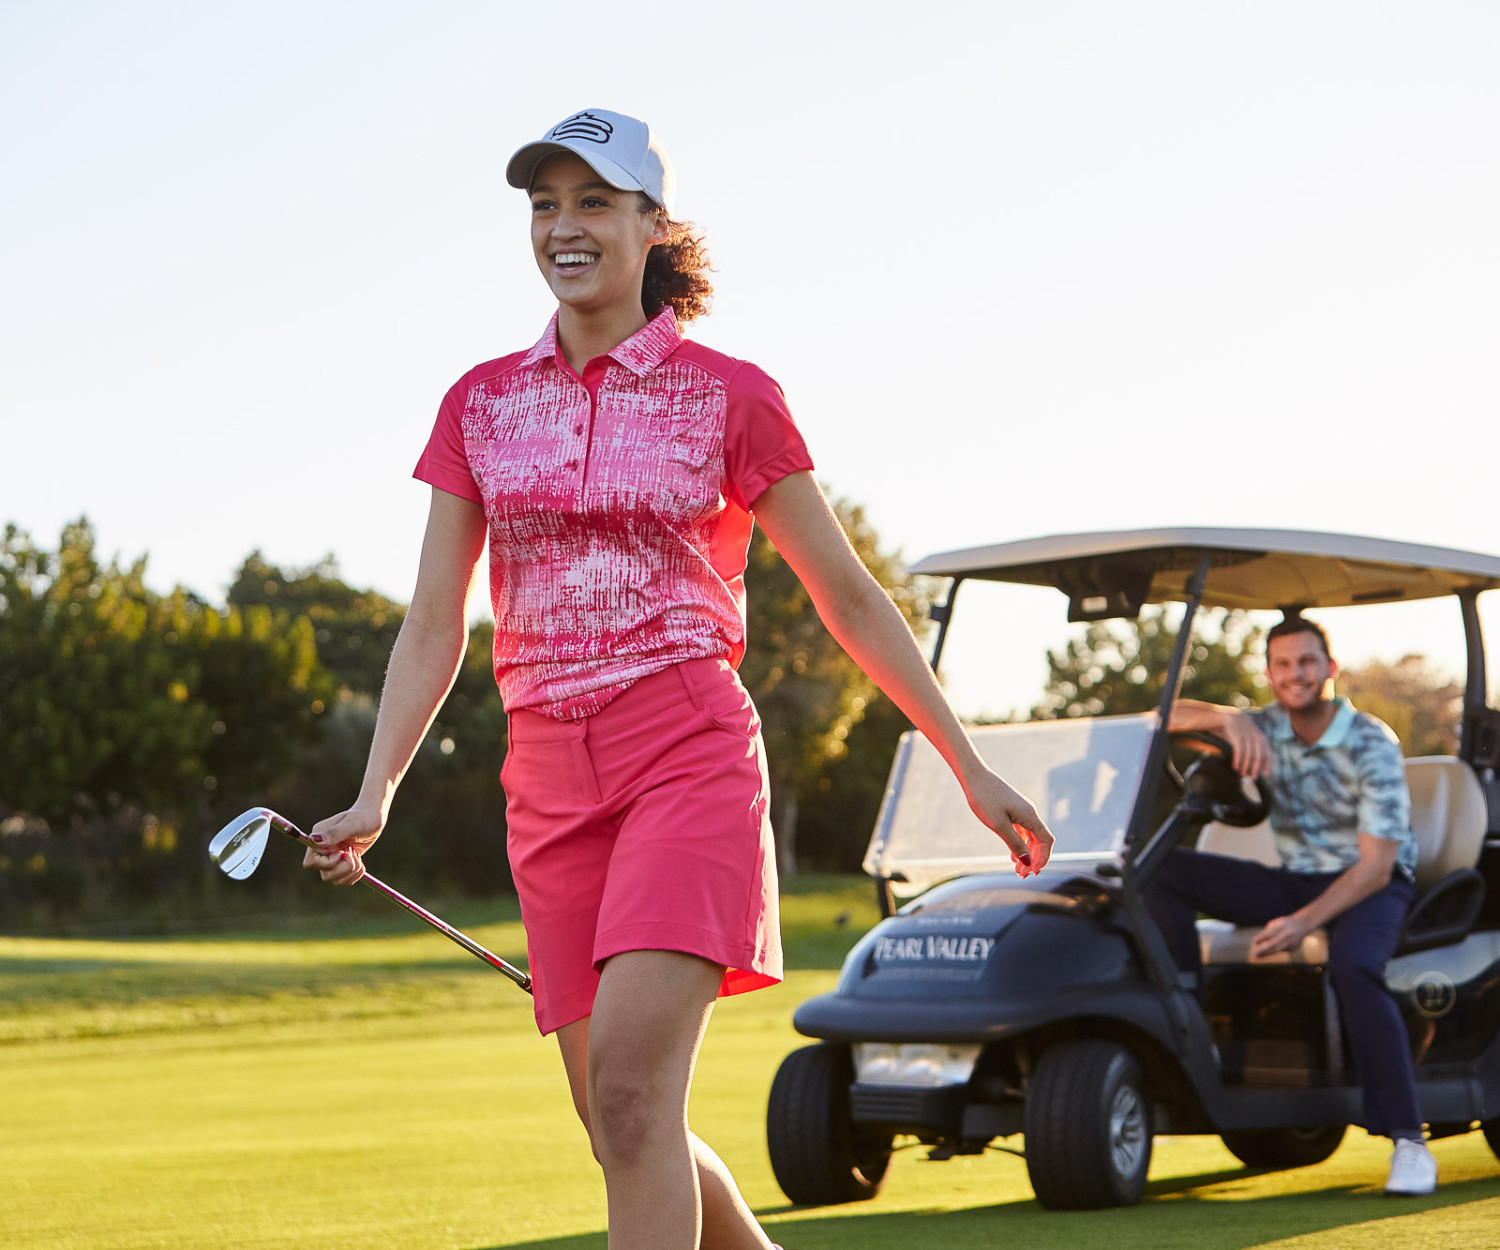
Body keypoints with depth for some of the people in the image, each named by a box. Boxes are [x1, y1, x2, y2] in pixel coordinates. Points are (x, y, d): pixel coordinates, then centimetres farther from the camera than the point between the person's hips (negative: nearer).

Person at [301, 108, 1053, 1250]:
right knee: (620, 1126, 7)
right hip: (549, 780, 5)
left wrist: (971, 769, 5)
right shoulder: (481, 403, 12)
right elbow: (435, 622, 11)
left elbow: (849, 599, 5)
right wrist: (376, 795, -2)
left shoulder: (728, 395, 2)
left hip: (689, 754, -4)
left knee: (631, 1084, -21)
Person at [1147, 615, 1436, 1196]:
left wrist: (1304, 922, -34)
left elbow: (1375, 864, -21)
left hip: (1371, 885, -5)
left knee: (1352, 964, -40)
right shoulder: (1267, 729, 3)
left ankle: (1408, 1142, -35)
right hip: (1296, 880, 5)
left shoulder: (1372, 744, -15)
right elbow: (1168, 715, -6)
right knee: (1166, 871, -16)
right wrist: (1228, 718, -27)